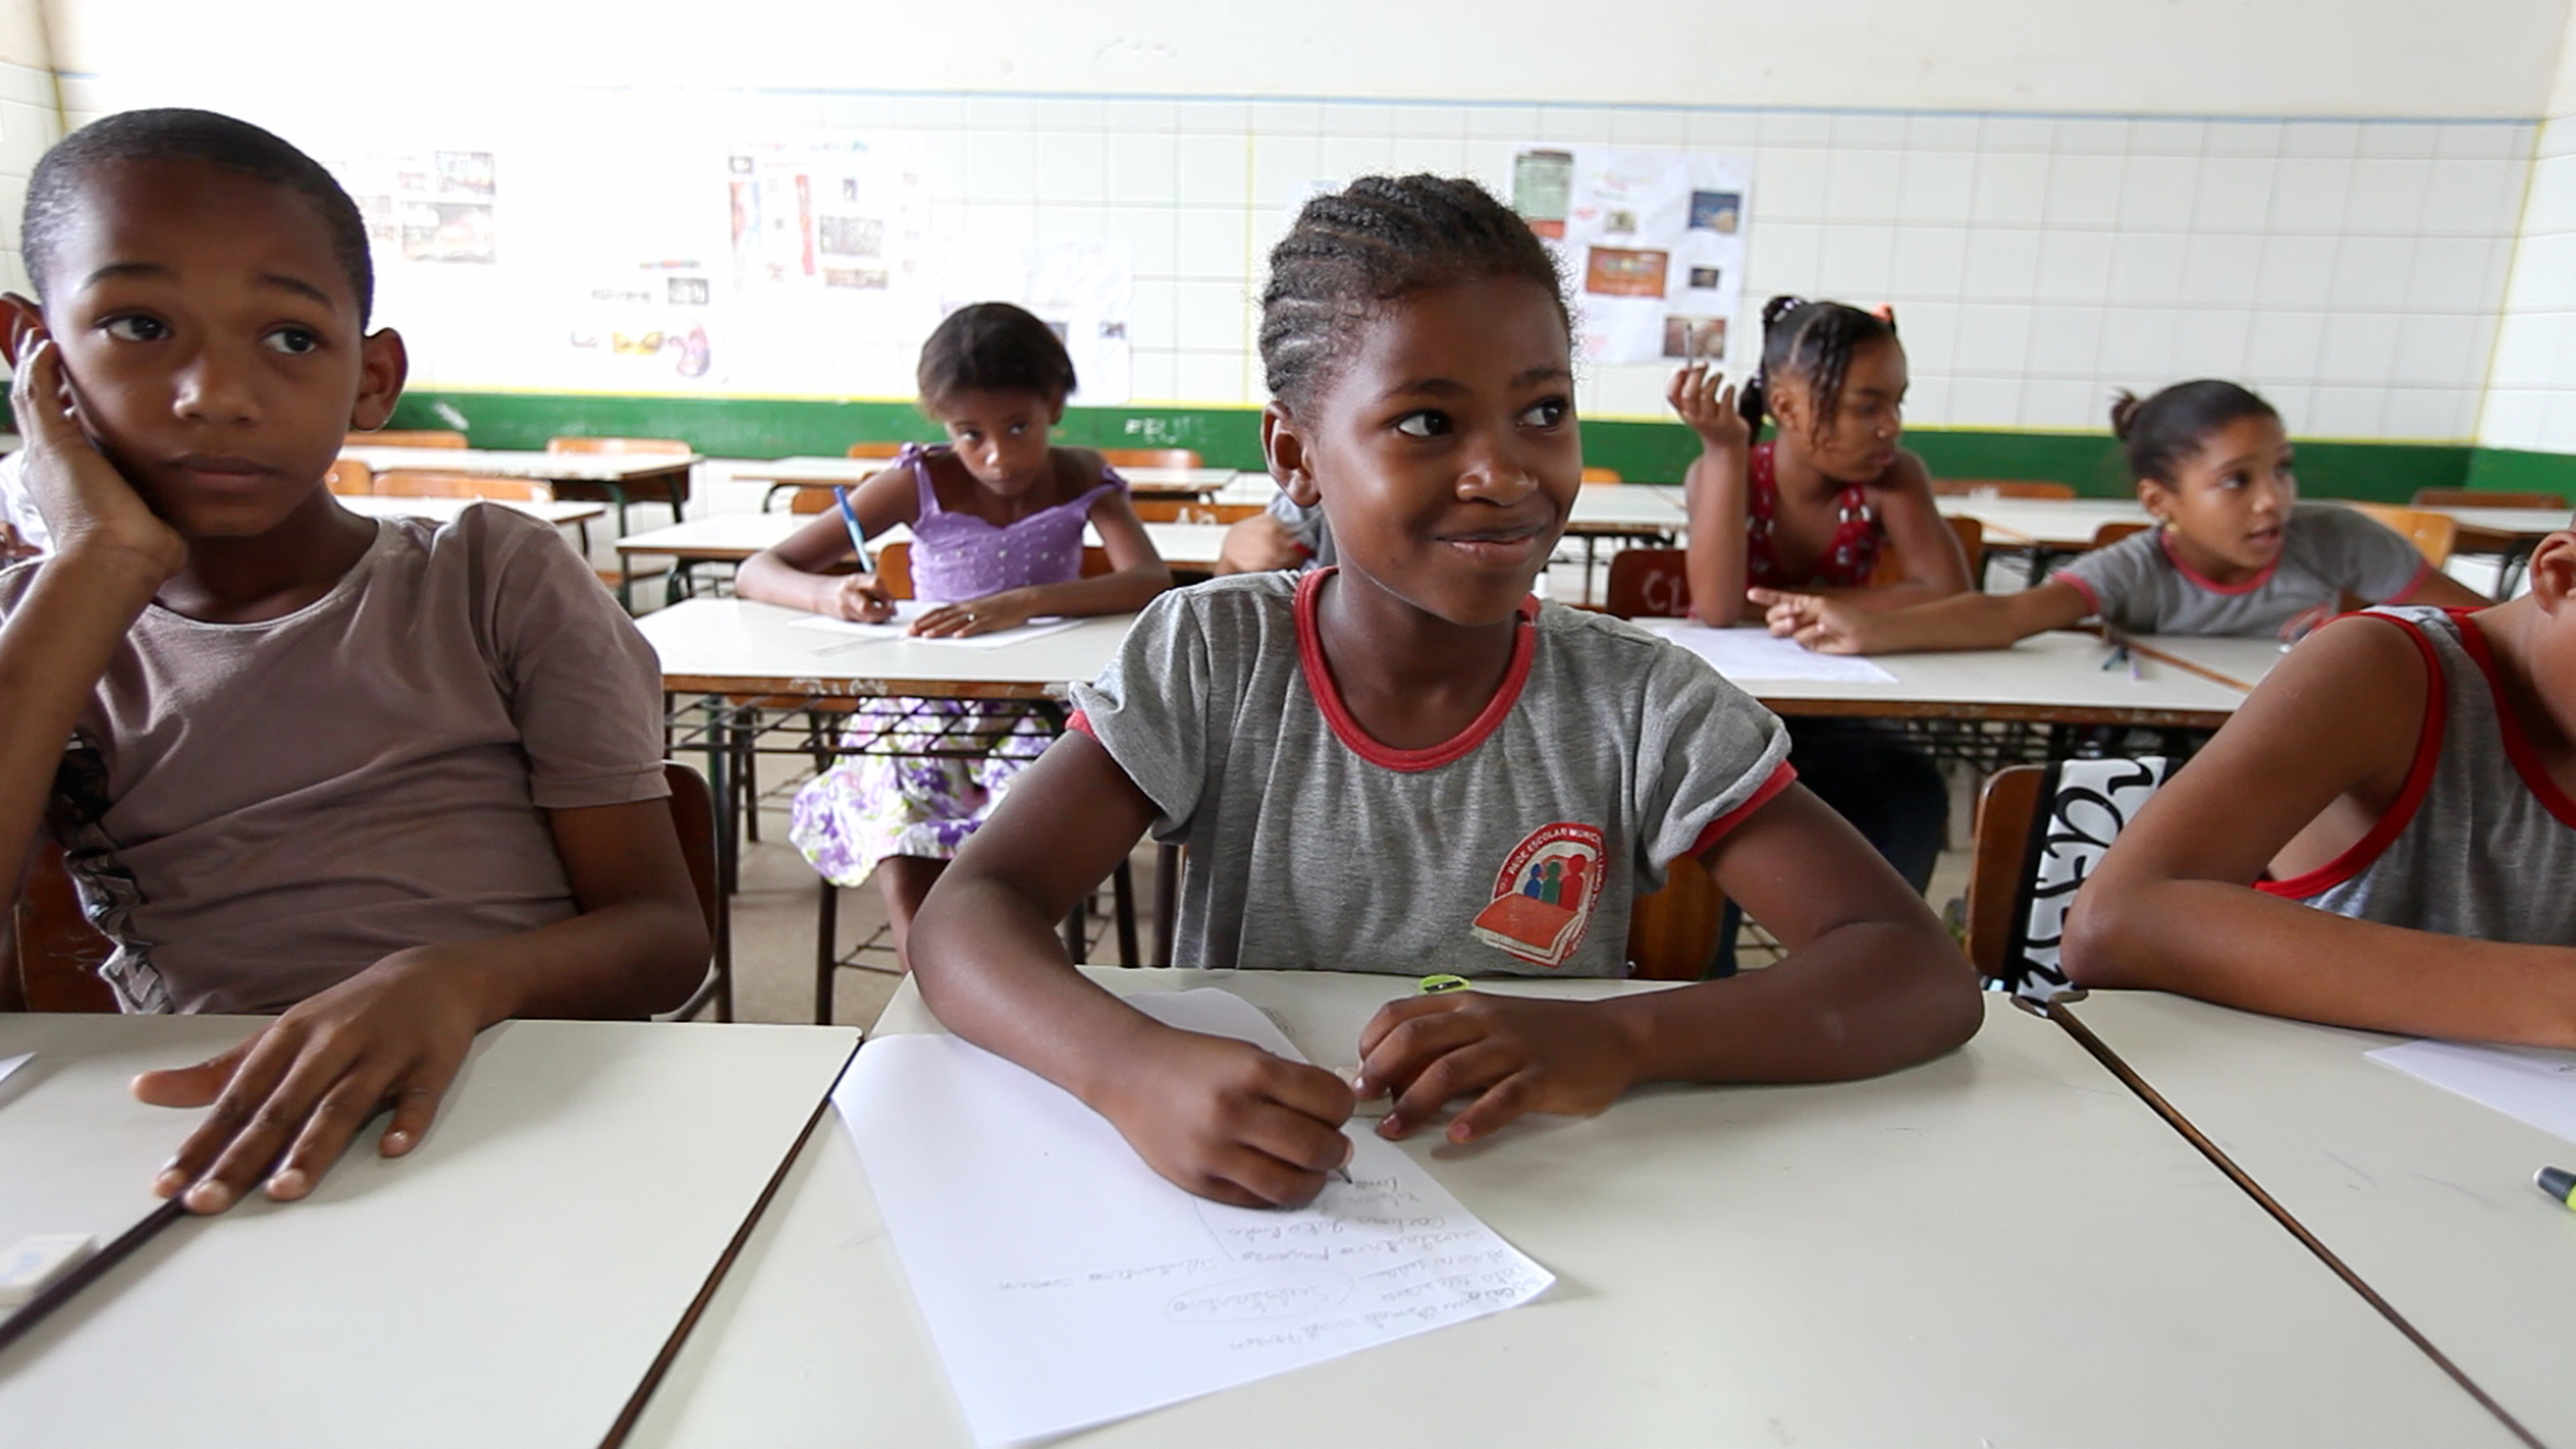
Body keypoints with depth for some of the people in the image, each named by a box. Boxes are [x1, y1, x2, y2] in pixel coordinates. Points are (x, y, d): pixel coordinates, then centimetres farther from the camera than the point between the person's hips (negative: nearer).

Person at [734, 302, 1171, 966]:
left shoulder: (1082, 480, -2)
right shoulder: (919, 484, -5)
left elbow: (1154, 581, -22)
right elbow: (758, 571, -5)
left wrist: (1026, 601, -38)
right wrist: (828, 594, -30)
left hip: (1039, 710, 0)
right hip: (925, 709, 0)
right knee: (905, 879, -26)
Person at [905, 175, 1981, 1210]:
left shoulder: (1638, 704, -8)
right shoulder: (1207, 659, -9)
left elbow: (1924, 976, -13)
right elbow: (966, 919, -16)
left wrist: (1620, 1039, -30)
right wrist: (1136, 1070, -38)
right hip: (1236, 1215, 0)